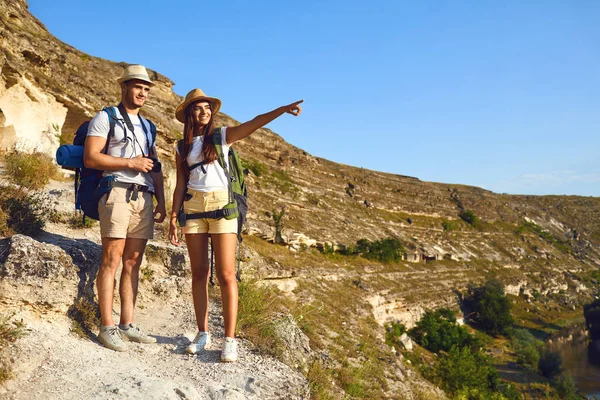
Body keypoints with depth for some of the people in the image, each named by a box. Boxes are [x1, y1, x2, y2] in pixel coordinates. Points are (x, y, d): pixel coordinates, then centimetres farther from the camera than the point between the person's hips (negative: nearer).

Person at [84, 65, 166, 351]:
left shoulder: (147, 126, 23)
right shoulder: (105, 118, 4)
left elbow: (155, 168, 21)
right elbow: (90, 158, -8)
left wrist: (161, 202, 12)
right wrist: (131, 163, -10)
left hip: (144, 199, 6)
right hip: (117, 194, -6)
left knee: (133, 263, 4)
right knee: (112, 260, -7)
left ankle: (127, 325, 8)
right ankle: (107, 328, -4)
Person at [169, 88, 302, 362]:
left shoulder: (223, 135, 5)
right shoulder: (183, 148, 13)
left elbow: (255, 123, -10)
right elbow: (180, 186, 12)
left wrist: (283, 109, -26)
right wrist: (173, 218, 5)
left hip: (222, 206, -3)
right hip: (193, 206, 3)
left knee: (226, 275, -7)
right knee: (199, 273, 5)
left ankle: (230, 339, -4)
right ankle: (203, 333, 14)